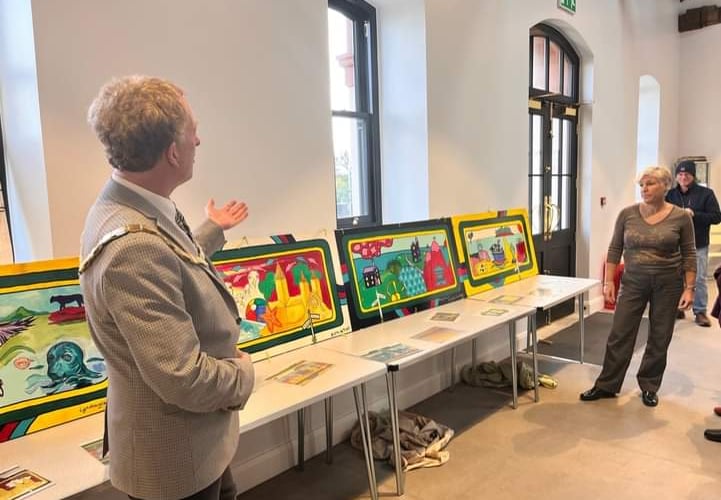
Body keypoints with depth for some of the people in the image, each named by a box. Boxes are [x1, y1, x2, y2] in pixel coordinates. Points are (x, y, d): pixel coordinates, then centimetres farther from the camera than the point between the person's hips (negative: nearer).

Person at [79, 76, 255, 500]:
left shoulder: (131, 210, -3)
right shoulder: (134, 244, -35)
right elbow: (184, 379, -34)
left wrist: (213, 230, 29)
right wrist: (243, 374, -14)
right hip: (177, 456, -9)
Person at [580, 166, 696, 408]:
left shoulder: (680, 217, -6)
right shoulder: (627, 214, -3)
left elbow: (689, 255, -2)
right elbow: (614, 249, 1)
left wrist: (689, 288, -6)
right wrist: (608, 281, -2)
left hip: (668, 284, -1)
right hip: (633, 282, 1)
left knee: (659, 338, 9)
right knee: (619, 334, 4)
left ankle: (649, 387, 26)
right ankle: (606, 385, 15)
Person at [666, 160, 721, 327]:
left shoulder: (706, 193, -3)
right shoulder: (670, 195, 3)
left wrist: (694, 214, -19)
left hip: (698, 246, -2)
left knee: (699, 279, 5)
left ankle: (700, 311, 16)